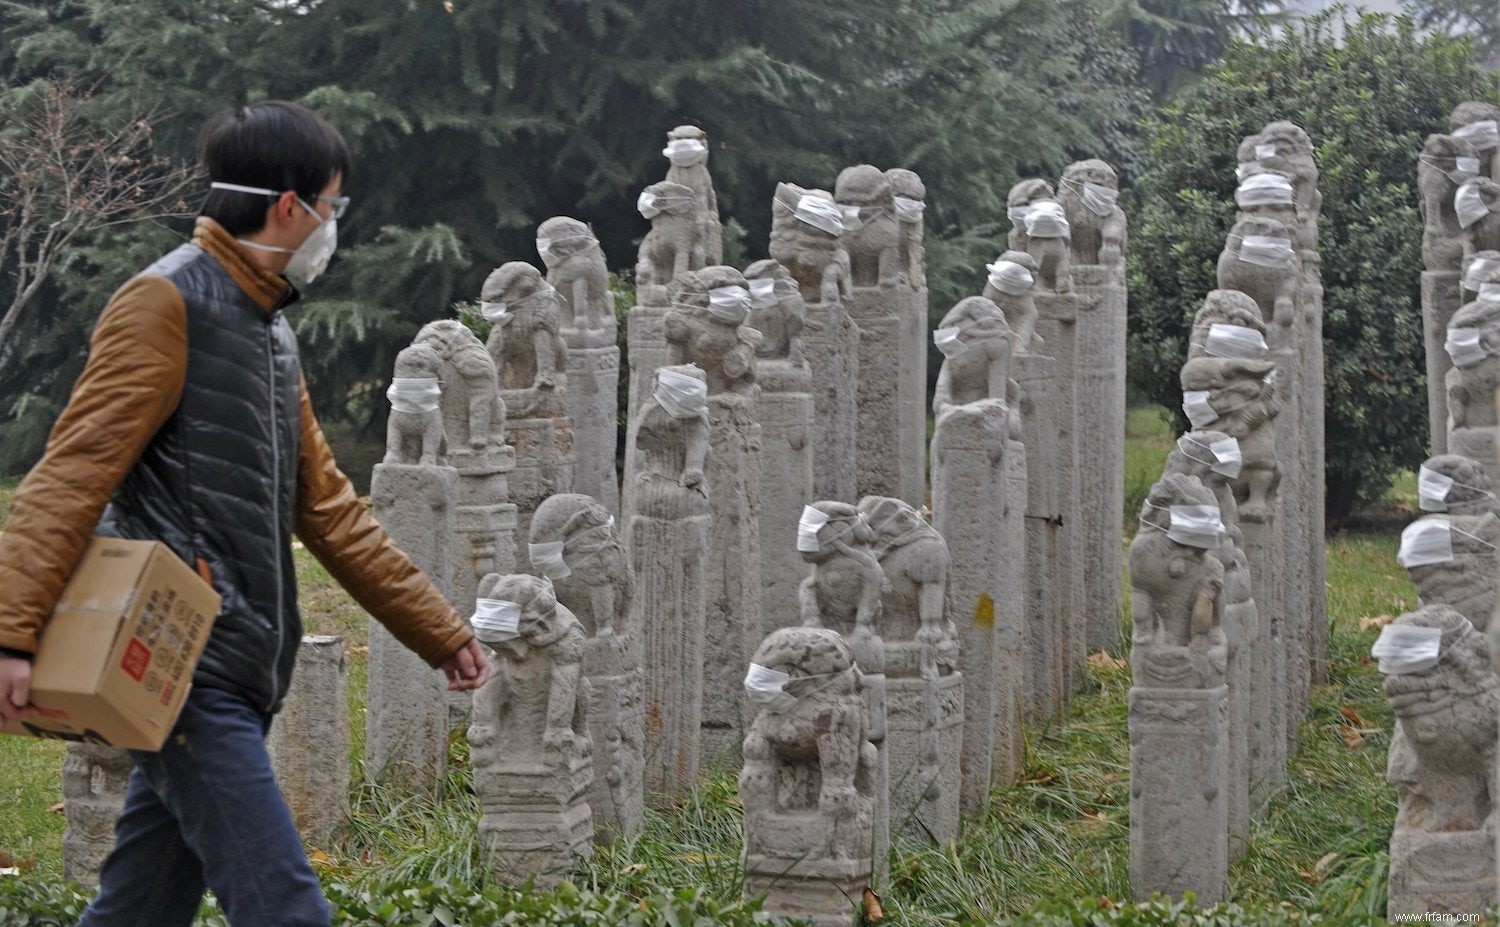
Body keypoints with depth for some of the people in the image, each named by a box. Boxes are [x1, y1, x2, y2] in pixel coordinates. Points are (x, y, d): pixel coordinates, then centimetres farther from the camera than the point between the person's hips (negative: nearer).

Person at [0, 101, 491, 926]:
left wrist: (440, 633, 25)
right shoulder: (167, 303, -7)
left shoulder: (269, 330, 21)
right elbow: (72, 473, -16)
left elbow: (326, 508, 25)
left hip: (235, 676, 9)